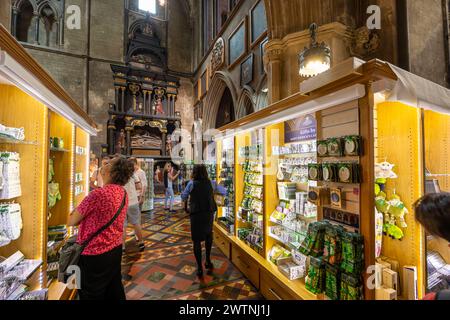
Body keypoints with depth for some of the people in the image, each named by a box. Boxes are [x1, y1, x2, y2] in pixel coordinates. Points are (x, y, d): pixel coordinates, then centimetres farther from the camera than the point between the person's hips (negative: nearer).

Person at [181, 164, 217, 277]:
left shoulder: (192, 184, -8)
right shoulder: (209, 182, 0)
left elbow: (183, 197, 2)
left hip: (196, 214, -4)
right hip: (209, 213, 4)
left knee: (197, 240, 8)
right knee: (208, 235, 25)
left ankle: (200, 268, 11)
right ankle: (208, 261, 35)